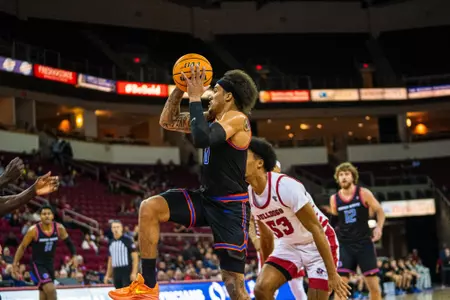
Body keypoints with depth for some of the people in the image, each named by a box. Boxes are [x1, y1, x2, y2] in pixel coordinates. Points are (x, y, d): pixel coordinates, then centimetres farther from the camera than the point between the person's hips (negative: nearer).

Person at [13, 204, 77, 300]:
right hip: (37, 264, -5)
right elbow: (22, 247, -9)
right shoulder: (34, 230, -19)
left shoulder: (59, 228, -9)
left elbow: (68, 241, 9)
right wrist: (15, 263, -12)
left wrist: (74, 255, 1)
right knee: (50, 290, -24)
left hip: (50, 263, 5)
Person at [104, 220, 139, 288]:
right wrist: (108, 275, 16)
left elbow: (135, 257, -9)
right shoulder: (111, 243, 13)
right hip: (116, 272, 6)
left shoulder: (127, 240, -6)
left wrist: (134, 272, -17)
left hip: (127, 272, -6)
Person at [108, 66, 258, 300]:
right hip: (206, 198, 8)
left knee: (233, 281, -9)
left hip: (230, 207, -8)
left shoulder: (237, 118, -15)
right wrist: (180, 89, 4)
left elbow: (201, 139, -33)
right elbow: (168, 122, 16)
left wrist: (195, 98, -23)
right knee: (149, 208, -8)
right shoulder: (213, 117, 11)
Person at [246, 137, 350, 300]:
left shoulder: (285, 186, -29)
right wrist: (266, 268, 18)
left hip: (318, 244, -6)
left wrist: (332, 274, -26)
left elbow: (316, 229, -26)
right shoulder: (249, 195, -6)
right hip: (288, 245, 6)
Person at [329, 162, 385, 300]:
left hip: (364, 242, -1)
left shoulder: (364, 193, -4)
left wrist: (379, 227, -12)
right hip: (344, 245, 1)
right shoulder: (334, 199, 2)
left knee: (374, 286, 1)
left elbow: (379, 211, 4)